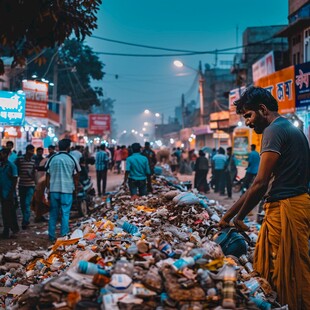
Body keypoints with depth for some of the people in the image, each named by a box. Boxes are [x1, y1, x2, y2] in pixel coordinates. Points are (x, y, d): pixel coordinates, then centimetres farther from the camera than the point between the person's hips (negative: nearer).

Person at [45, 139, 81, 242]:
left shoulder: (52, 159, 3)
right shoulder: (72, 159, -2)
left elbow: (48, 175, 6)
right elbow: (76, 176, 2)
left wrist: (48, 188, 15)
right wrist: (76, 189, 12)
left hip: (54, 189, 2)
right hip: (67, 190, -2)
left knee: (53, 213, 10)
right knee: (65, 213, 3)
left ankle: (51, 236, 14)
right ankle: (64, 235, 3)